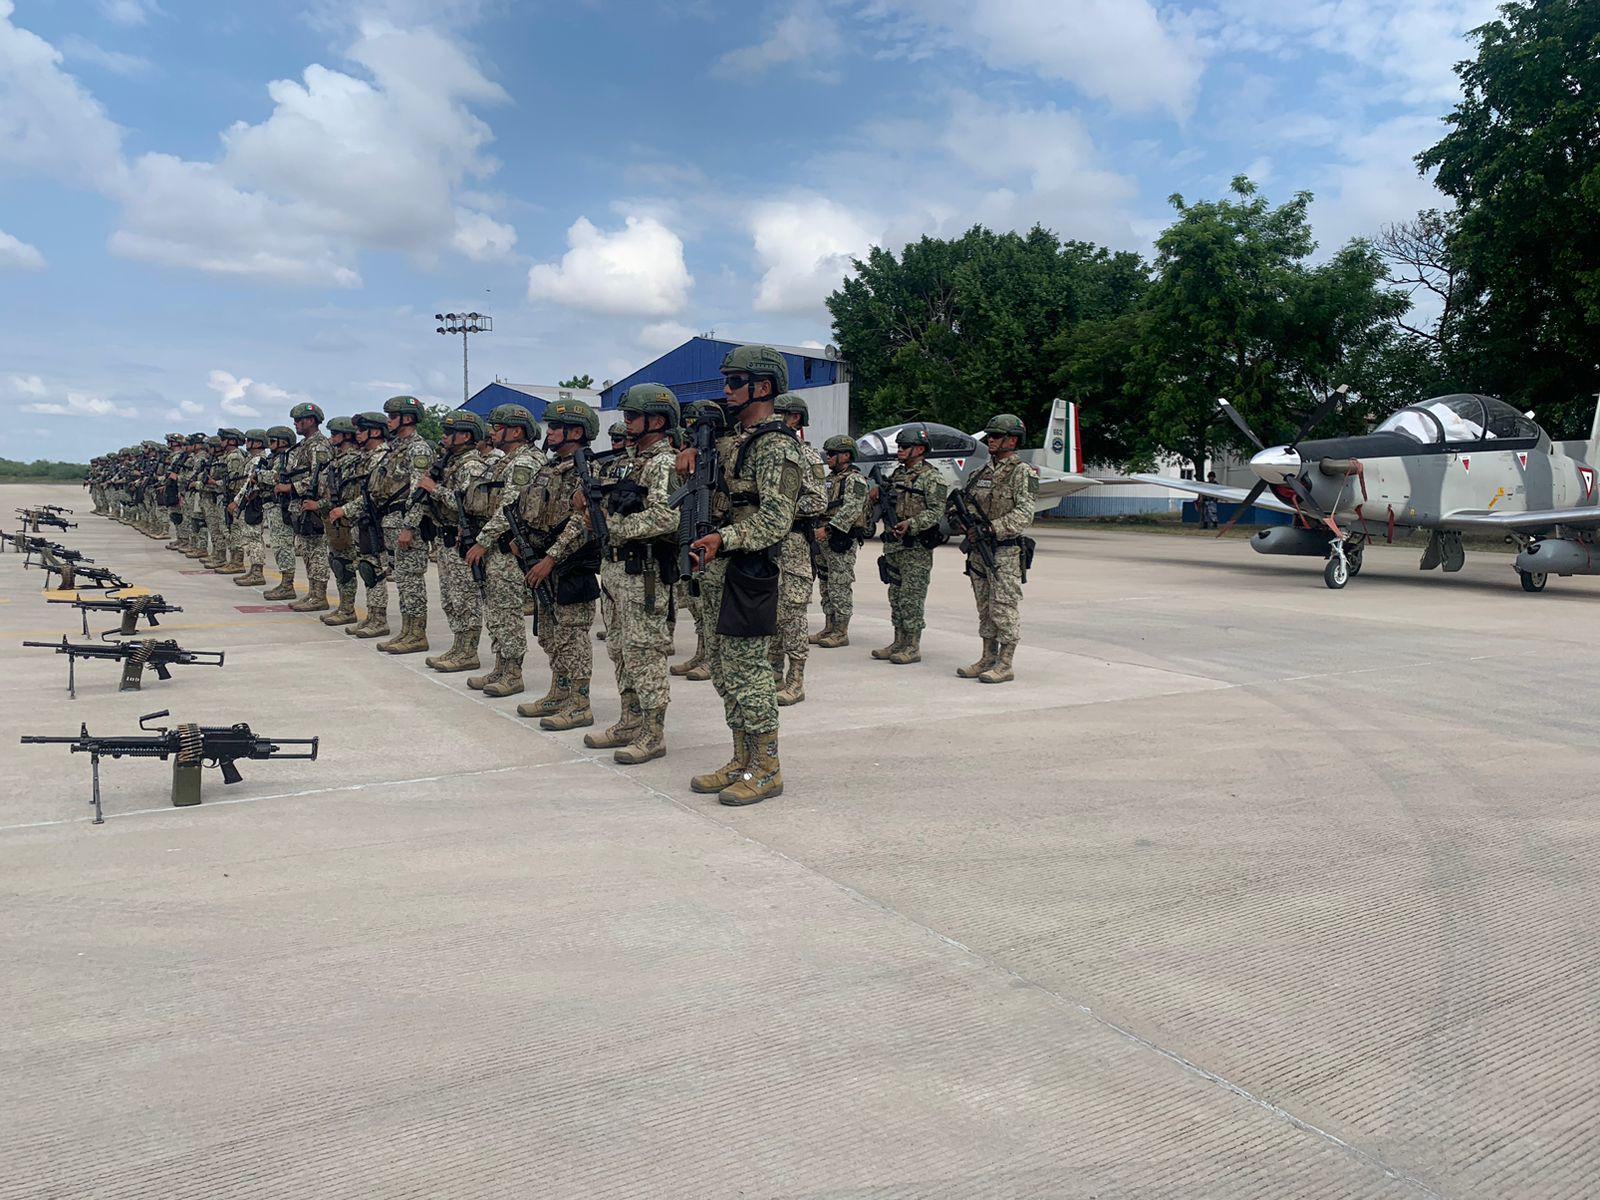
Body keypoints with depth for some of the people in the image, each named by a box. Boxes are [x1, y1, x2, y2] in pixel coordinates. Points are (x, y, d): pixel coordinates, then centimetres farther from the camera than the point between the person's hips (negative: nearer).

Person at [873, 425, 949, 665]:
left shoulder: (932, 478, -9)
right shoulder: (897, 474, 16)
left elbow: (936, 511, -17)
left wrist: (910, 524, -27)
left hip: (916, 548, -8)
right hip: (893, 546, 8)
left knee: (912, 599, -5)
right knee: (896, 597, 12)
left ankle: (913, 647, 1)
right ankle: (898, 643, 19)